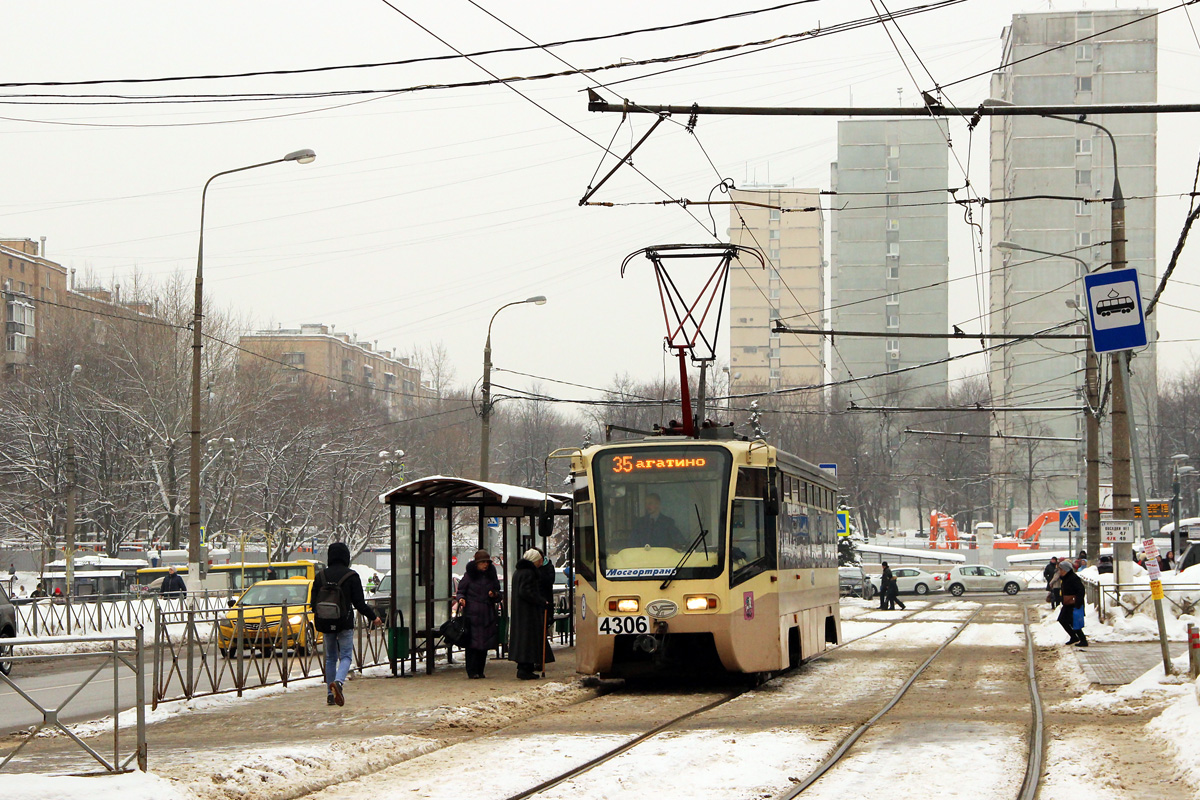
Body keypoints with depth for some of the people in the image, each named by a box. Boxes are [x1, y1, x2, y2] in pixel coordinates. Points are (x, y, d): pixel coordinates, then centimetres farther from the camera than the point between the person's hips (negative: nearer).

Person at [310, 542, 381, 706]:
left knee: (330, 657, 14)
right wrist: (373, 617, 7)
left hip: (326, 624, 3)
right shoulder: (351, 576, -8)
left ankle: (330, 694, 11)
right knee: (345, 656, 0)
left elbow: (313, 602, 5)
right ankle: (339, 681, -29)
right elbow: (359, 603, -8)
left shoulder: (320, 576, 3)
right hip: (345, 623, -3)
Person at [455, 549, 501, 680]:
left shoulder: (491, 575, 12)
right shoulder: (469, 575, 1)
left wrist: (494, 595, -4)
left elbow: (498, 594, 19)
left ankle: (479, 671, 11)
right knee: (472, 644, -7)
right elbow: (460, 591, 5)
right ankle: (472, 672, -4)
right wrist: (461, 598, -16)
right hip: (472, 614, -4)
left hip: (488, 614, 4)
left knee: (484, 645, 4)